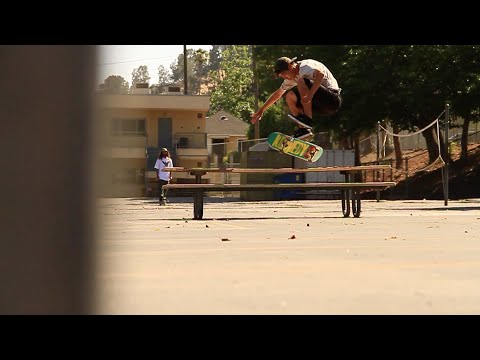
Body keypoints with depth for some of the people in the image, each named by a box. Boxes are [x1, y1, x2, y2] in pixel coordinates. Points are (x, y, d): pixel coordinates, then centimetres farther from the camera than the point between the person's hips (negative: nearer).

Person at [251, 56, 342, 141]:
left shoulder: (305, 66, -14)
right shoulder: (292, 77, 13)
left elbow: (320, 74, -36)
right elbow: (277, 94, 24)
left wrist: (309, 95, -39)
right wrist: (261, 110, 26)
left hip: (333, 99, -9)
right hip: (322, 106, 9)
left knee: (302, 82, -23)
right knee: (290, 96, 3)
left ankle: (308, 120, -24)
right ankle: (303, 129, -7)